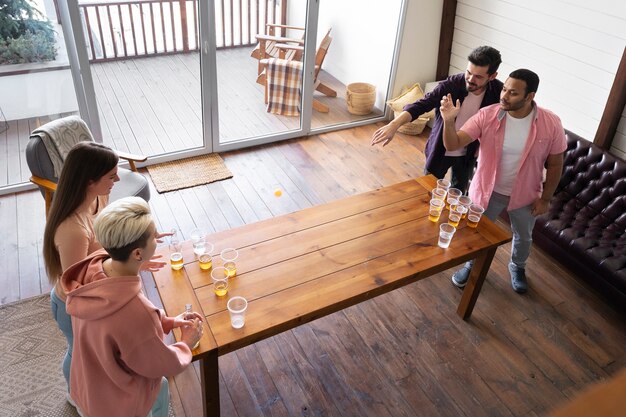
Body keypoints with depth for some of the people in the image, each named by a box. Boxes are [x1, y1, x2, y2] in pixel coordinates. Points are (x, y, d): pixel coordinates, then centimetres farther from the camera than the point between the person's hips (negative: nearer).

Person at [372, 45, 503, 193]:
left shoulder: (498, 91, -17)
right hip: (440, 150, -2)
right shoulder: (450, 85, -26)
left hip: (467, 154, 3)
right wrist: (394, 124, -53)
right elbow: (421, 105, -37)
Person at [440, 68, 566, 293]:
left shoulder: (551, 124, -21)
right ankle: (472, 264, 51)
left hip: (525, 195, 1)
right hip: (488, 190, 0)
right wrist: (449, 121, -42)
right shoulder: (487, 116, -21)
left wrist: (545, 198, -4)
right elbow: (453, 144, -23)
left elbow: (555, 164, -9)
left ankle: (517, 267, 57)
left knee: (523, 237, 25)